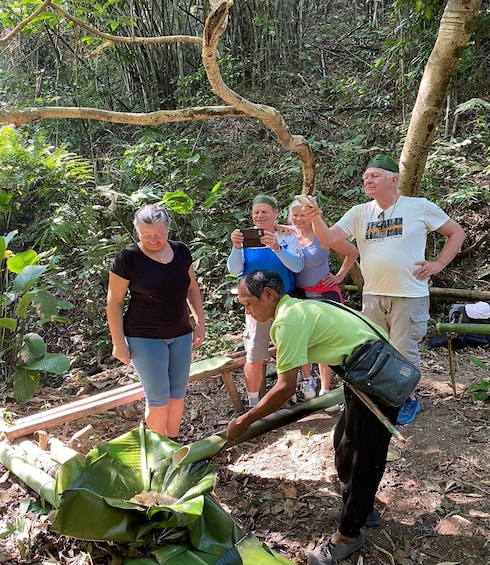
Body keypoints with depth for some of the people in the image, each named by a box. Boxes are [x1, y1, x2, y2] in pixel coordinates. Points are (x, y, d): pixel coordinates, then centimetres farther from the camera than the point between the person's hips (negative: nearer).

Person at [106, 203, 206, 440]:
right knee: (159, 398, 1)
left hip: (181, 335, 5)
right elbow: (114, 301, -9)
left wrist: (200, 322, 8)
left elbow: (192, 288, 12)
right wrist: (119, 342, -10)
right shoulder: (128, 258, -13)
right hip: (145, 338, -5)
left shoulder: (180, 251, 1)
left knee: (177, 395, 13)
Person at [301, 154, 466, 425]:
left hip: (409, 296, -4)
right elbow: (329, 239, -7)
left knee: (403, 352, 4)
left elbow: (457, 233, 5)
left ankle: (408, 400, 29)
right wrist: (316, 218, -25)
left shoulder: (420, 207, -5)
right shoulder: (359, 213, 4)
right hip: (372, 296, 4)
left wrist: (437, 264, -5)